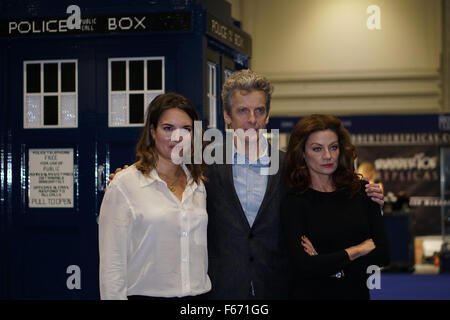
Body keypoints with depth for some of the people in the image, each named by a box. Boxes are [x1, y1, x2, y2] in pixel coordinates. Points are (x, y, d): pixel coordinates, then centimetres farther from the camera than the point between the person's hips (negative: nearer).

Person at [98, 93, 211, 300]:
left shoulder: (198, 185, 10)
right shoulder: (124, 184, -5)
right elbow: (111, 263, -7)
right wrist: (115, 296, -13)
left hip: (198, 292, 4)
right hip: (146, 293, -4)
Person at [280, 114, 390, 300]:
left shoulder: (361, 191, -2)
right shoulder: (294, 202, -11)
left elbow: (383, 254, -5)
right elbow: (304, 266, -22)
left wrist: (336, 267, -15)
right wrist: (357, 250, -12)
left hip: (357, 292, 3)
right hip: (311, 293, -3)